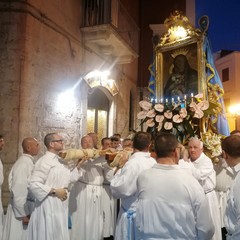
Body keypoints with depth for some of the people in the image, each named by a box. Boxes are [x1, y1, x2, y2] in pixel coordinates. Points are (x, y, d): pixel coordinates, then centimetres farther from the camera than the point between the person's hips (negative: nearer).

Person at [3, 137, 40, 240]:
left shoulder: (29, 162, 8)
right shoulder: (23, 164, -20)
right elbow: (19, 191, -23)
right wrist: (23, 214, -19)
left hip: (29, 208, 9)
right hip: (21, 209, -9)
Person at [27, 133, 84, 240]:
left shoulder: (60, 161, 11)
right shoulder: (44, 161, -16)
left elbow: (69, 178, 16)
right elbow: (33, 184, -22)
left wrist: (78, 166, 4)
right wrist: (55, 192, -20)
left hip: (61, 204, 8)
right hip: (49, 206, -8)